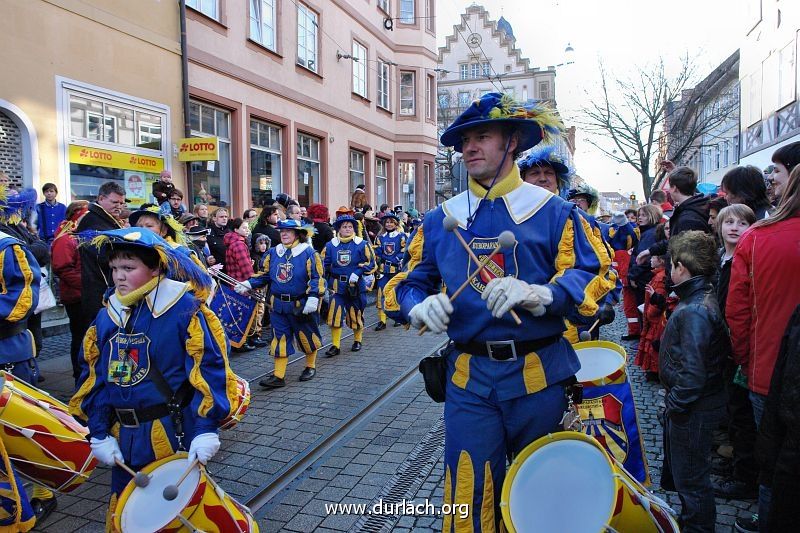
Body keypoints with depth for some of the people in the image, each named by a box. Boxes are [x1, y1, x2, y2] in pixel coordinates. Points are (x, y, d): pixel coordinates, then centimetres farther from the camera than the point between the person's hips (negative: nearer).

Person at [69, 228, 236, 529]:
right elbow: (93, 379, 9)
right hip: (125, 437, 6)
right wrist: (98, 433, 4)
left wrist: (206, 429, -21)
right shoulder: (106, 318, 4)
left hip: (175, 434, -6)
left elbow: (208, 370, -17)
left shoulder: (184, 310, -15)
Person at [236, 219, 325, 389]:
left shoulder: (308, 253, -9)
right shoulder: (273, 253, 6)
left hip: (302, 306, -4)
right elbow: (263, 275, 12)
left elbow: (317, 278, -13)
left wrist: (313, 298, -23)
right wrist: (248, 284, -3)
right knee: (280, 339, 5)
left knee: (306, 337, 11)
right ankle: (278, 376, 9)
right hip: (278, 305, 4)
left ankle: (311, 366, 32)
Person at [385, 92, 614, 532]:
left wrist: (539, 294, -27)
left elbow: (593, 275, -9)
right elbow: (405, 284, 6)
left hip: (539, 375, 0)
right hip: (468, 377, 1)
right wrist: (421, 306, -17)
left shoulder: (552, 211, -2)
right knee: (470, 497, 8)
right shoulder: (441, 219, 5)